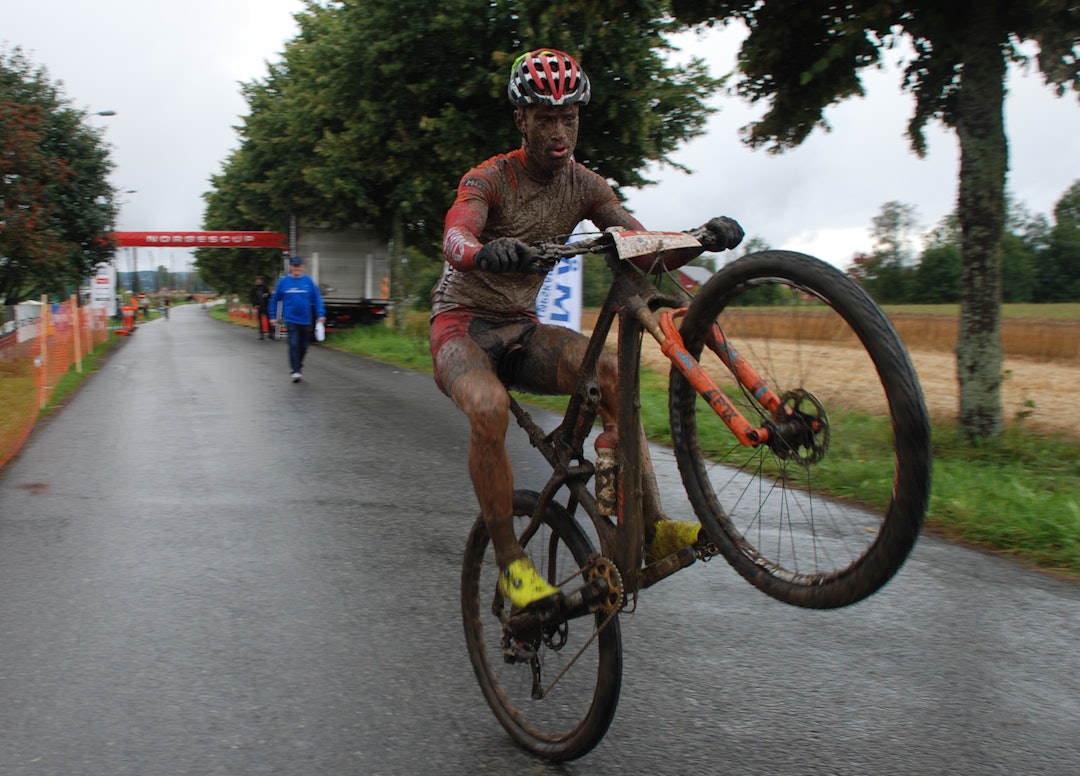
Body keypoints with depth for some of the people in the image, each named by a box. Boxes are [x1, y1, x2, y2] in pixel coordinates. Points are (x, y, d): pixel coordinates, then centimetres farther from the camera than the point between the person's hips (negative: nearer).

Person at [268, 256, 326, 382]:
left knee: (303, 347, 11)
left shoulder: (308, 281, 0)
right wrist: (273, 316, 7)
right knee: (294, 345, -13)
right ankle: (295, 371, -10)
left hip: (306, 320, 2)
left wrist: (321, 314, -7)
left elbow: (317, 298, 1)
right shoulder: (283, 281, -1)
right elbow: (274, 299, 7)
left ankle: (299, 366, 33)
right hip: (291, 319, -2)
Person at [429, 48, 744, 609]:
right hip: (463, 326, -4)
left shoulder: (583, 185, -1)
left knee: (610, 373, -25)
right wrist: (486, 253, -61)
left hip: (521, 329, 5)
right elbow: (454, 238, -36)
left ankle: (651, 528, -23)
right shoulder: (489, 179, -16)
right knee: (489, 408, -37)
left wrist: (702, 237, -32)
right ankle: (510, 563, -22)